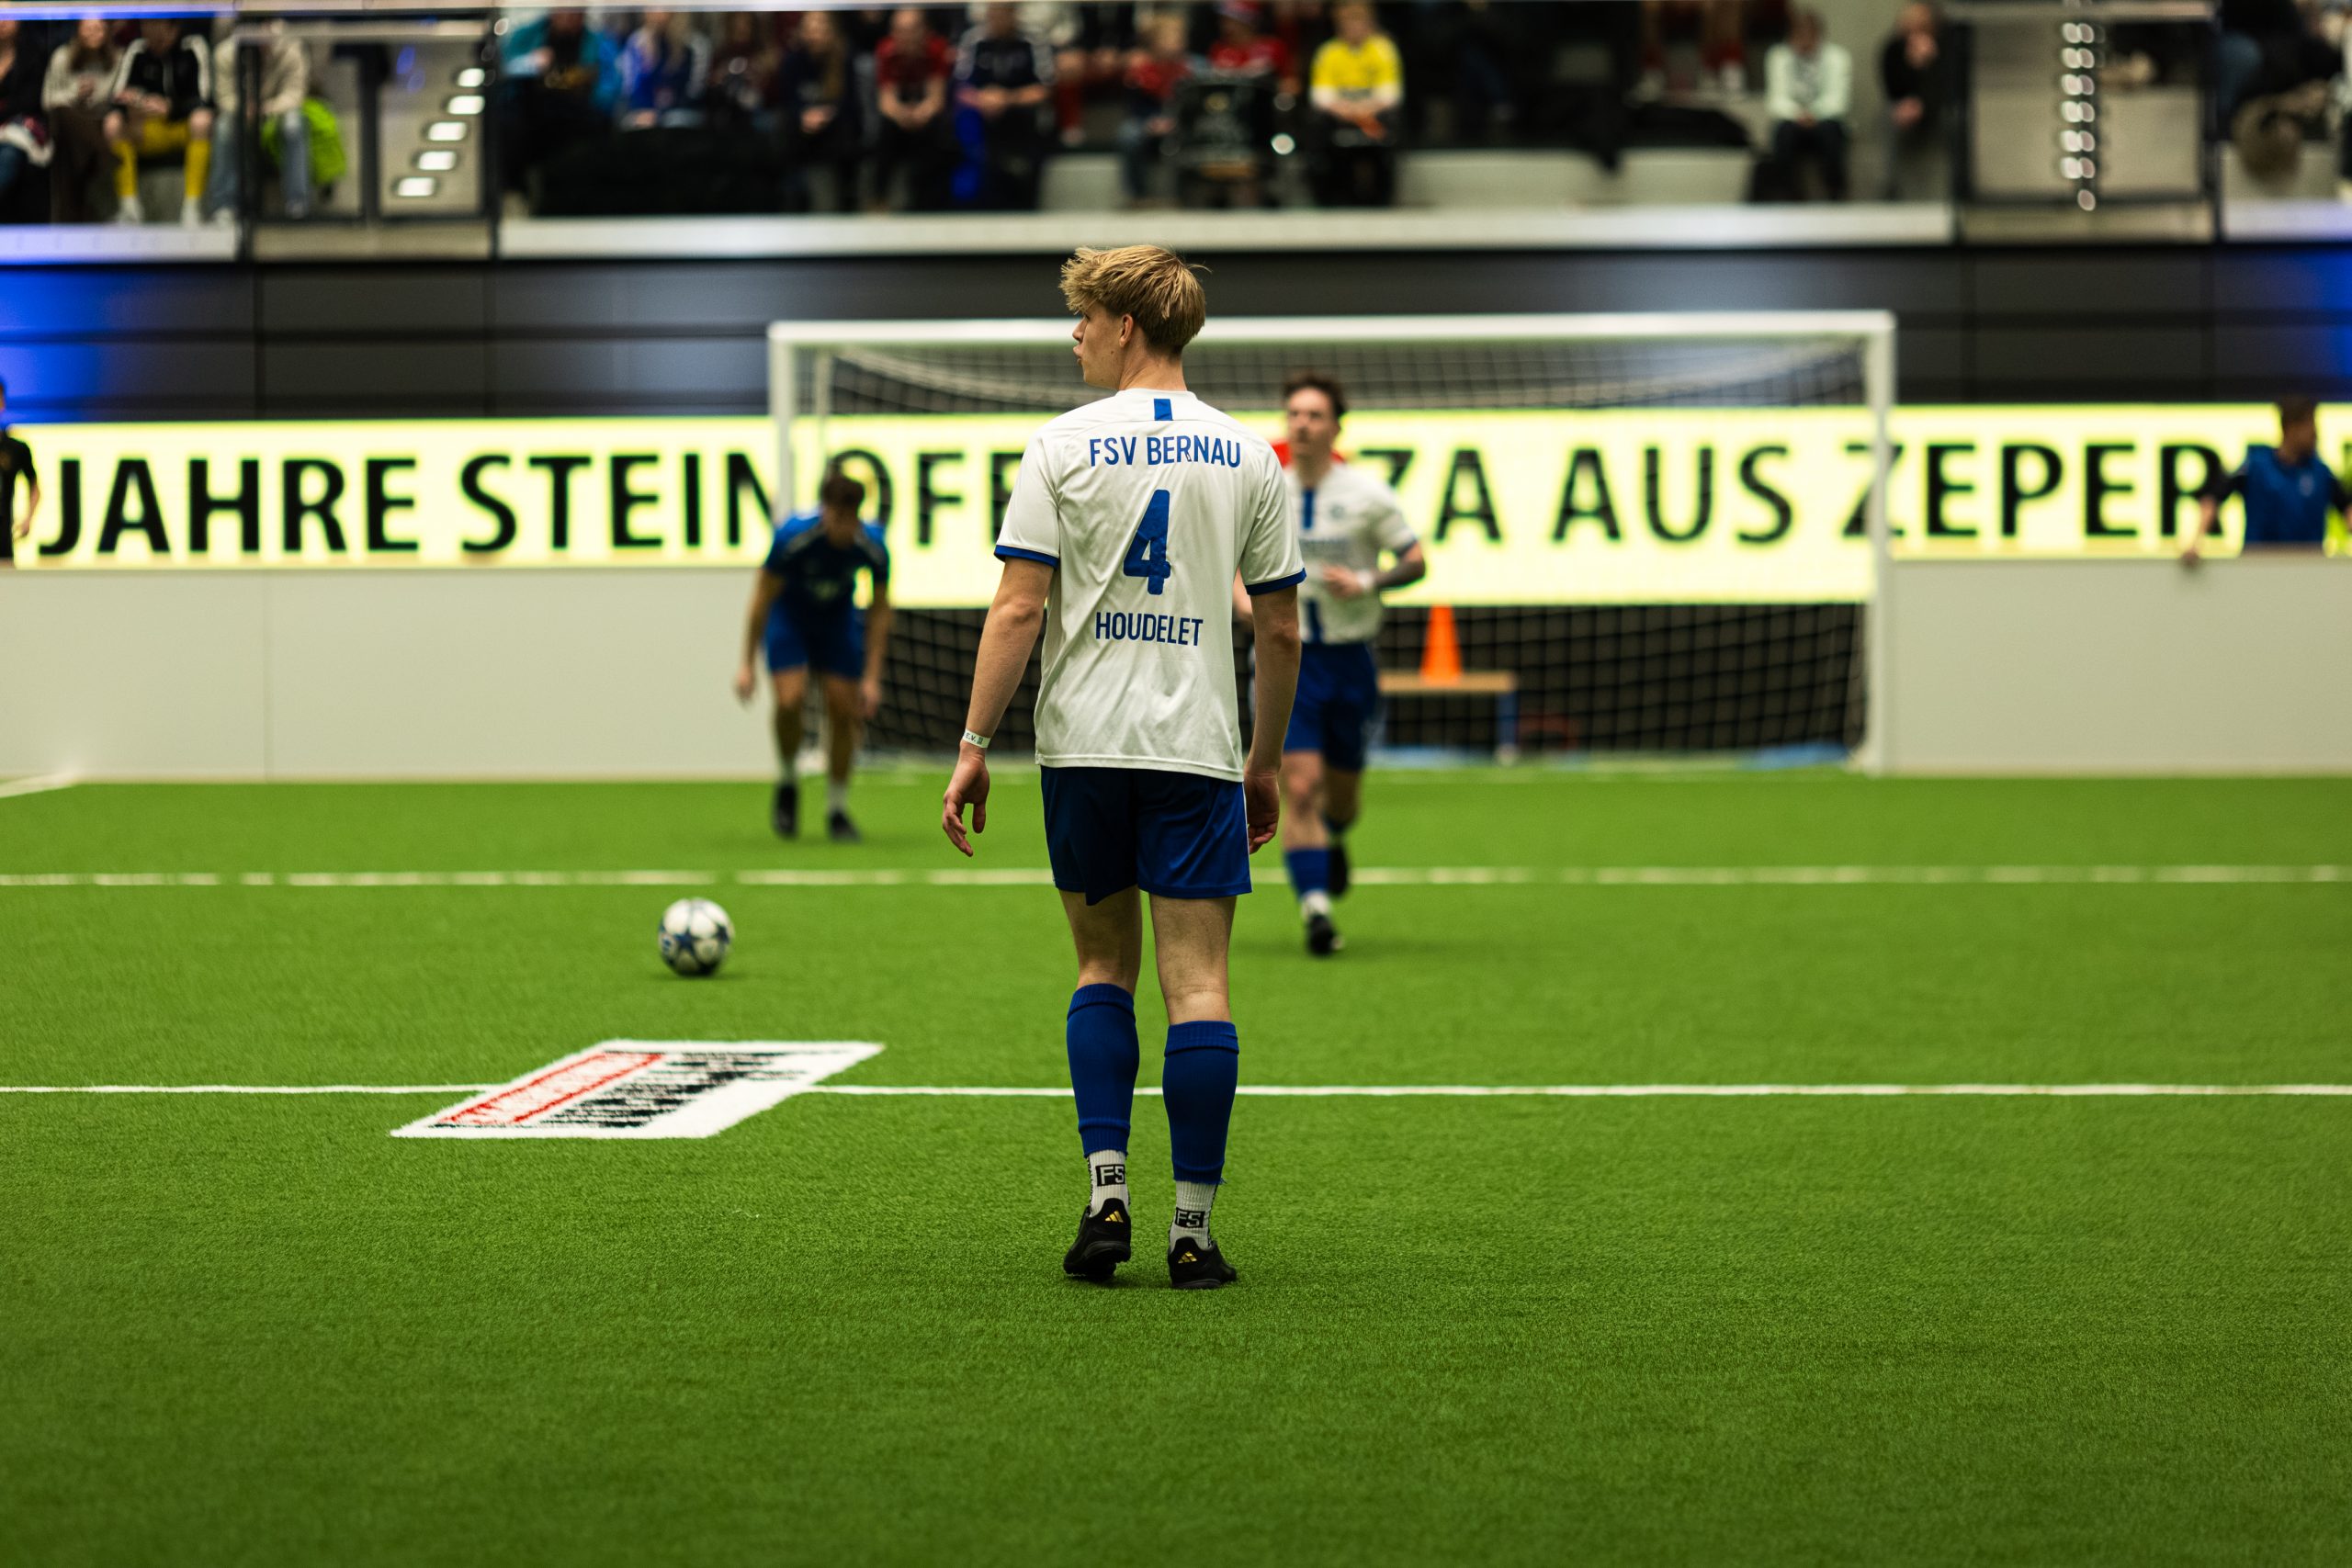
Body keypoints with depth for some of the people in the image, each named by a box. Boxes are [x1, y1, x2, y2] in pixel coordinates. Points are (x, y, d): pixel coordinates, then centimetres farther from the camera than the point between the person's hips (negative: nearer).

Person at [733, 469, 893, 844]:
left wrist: (872, 677, -13)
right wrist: (747, 664, -19)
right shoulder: (793, 537, -32)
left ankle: (837, 810, 10)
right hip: (788, 614, -2)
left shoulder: (873, 546, -25)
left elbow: (880, 609, -10)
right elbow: (762, 597, -20)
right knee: (789, 699, -22)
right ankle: (788, 782, 4)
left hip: (839, 617, 2)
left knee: (844, 710, -5)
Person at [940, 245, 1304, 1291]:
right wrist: (1266, 763, 18)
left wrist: (974, 749, -3)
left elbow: (1018, 608, -7)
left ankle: (1106, 1193, 0)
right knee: (1197, 981, -1)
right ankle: (1192, 1231, -4)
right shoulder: (1248, 457, 6)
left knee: (1104, 967, 13)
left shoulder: (1064, 448, -2)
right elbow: (1281, 629, 8)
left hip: (1085, 742, 0)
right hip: (1199, 748, 0)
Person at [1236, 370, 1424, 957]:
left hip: (1350, 659, 0)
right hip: (1287, 659, 0)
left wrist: (1367, 582, -19)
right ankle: (1315, 909, -16)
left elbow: (1415, 562, 0)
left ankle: (1333, 839, 48)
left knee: (1341, 792, 12)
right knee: (1299, 786, -15)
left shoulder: (1366, 492, -4)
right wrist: (1241, 598, -8)